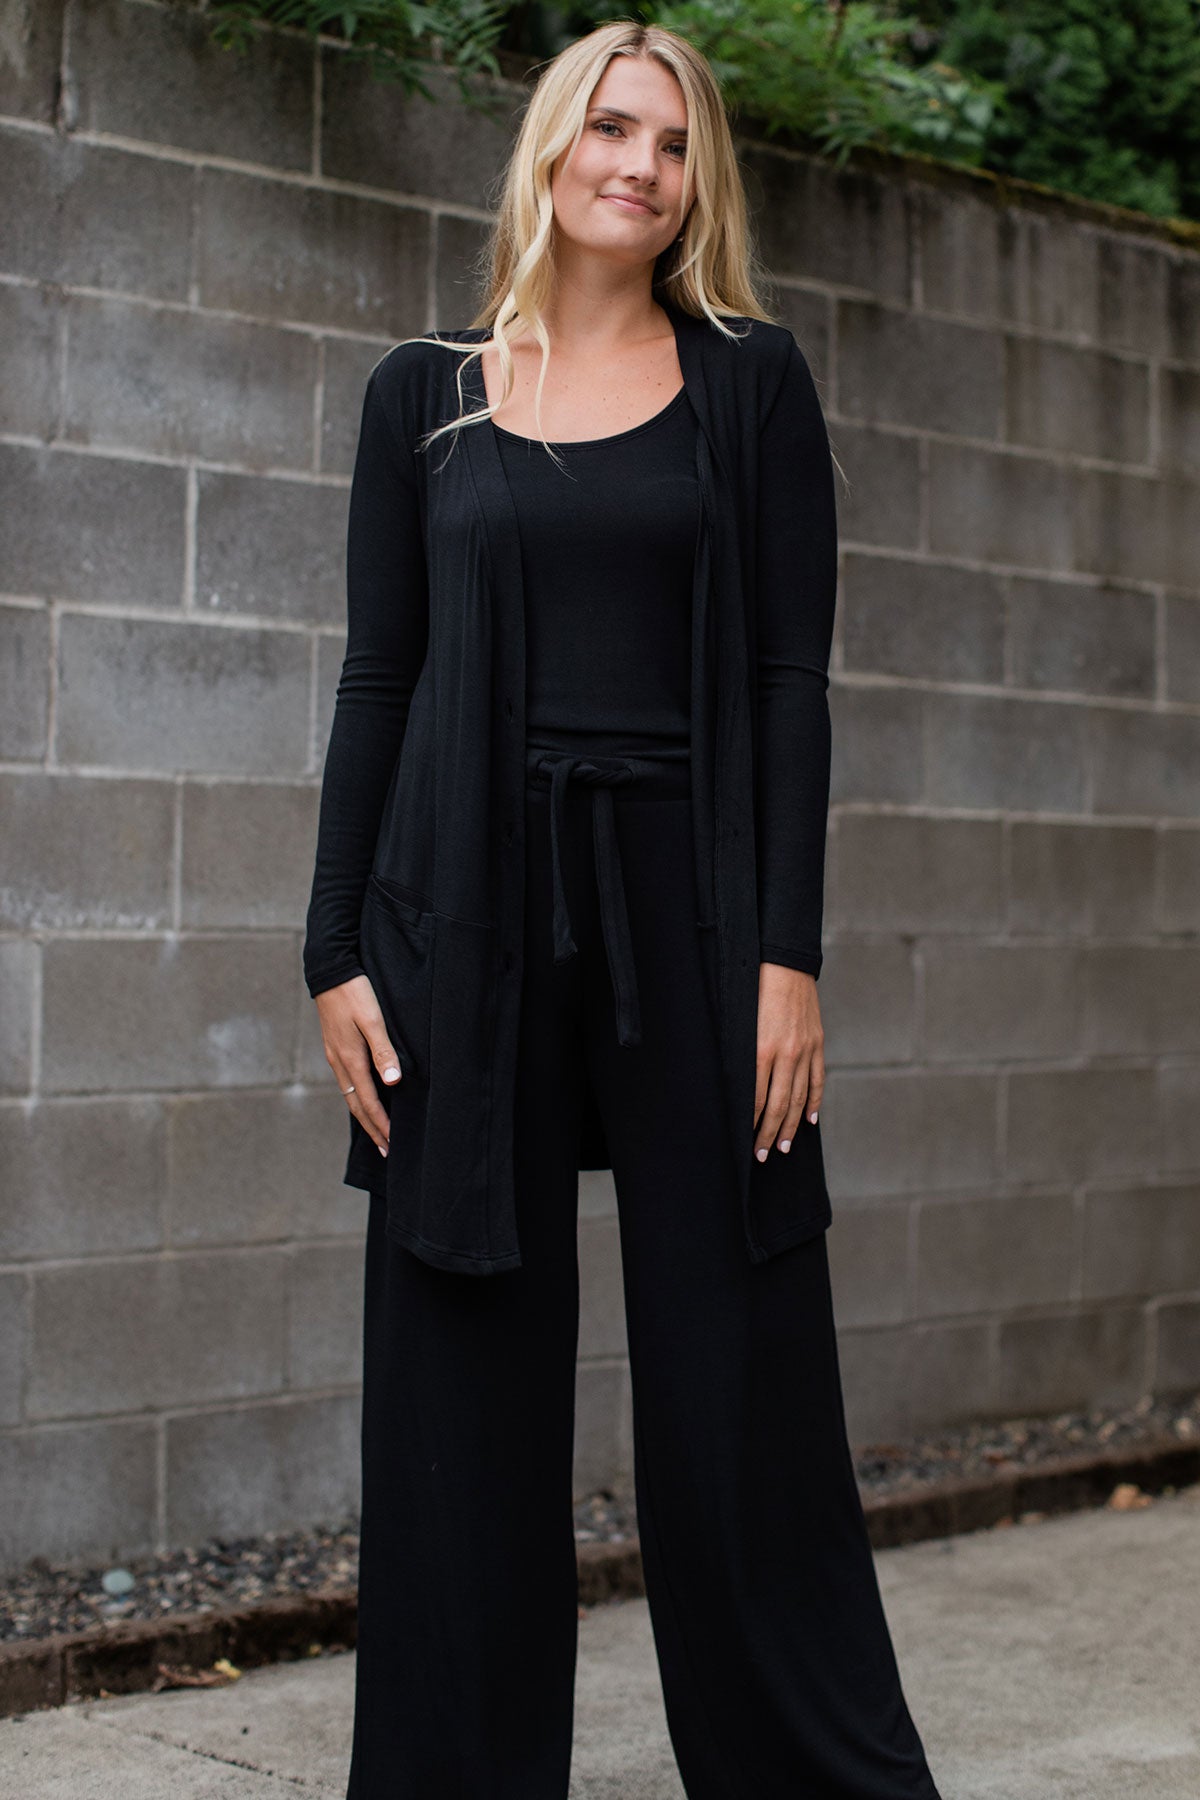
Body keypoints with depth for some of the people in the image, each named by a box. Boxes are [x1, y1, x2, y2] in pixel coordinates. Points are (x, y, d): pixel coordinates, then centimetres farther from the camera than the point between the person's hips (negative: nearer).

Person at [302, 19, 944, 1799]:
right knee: (464, 1386, 4)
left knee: (739, 1378, 1)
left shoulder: (750, 379, 7)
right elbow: (379, 680, 8)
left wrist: (788, 953, -8)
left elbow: (789, 679, 1)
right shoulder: (424, 390, 10)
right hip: (466, 914, 1)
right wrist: (338, 953, 0)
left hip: (690, 906, -1)